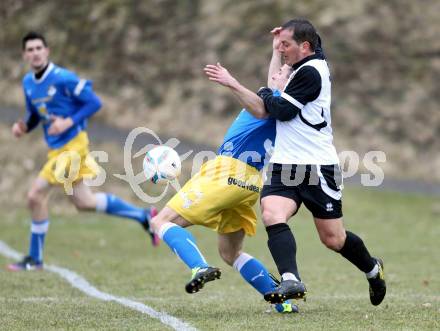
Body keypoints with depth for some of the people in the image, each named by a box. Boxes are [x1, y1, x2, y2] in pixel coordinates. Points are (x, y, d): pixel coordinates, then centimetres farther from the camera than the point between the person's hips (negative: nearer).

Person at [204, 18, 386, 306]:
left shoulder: (310, 72, -13)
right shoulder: (306, 68, 16)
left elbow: (282, 110, -12)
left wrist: (266, 95, 5)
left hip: (318, 167, -8)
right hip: (285, 166, 8)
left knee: (333, 239, 3)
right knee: (272, 215, -21)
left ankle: (373, 269, 30)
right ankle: (291, 281, -33)